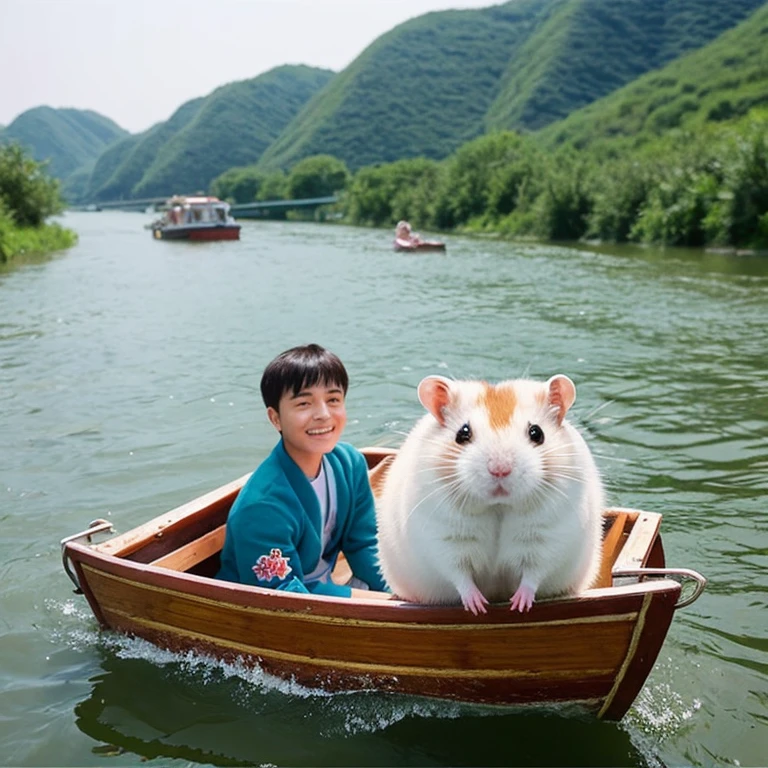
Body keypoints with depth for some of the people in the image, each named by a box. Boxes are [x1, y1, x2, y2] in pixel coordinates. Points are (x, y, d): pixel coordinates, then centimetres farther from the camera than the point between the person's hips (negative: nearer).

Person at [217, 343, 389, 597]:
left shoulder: (350, 462, -7)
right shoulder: (262, 505, -28)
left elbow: (363, 545, 0)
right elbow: (280, 594, -23)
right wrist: (382, 602, -24)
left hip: (319, 589, 7)